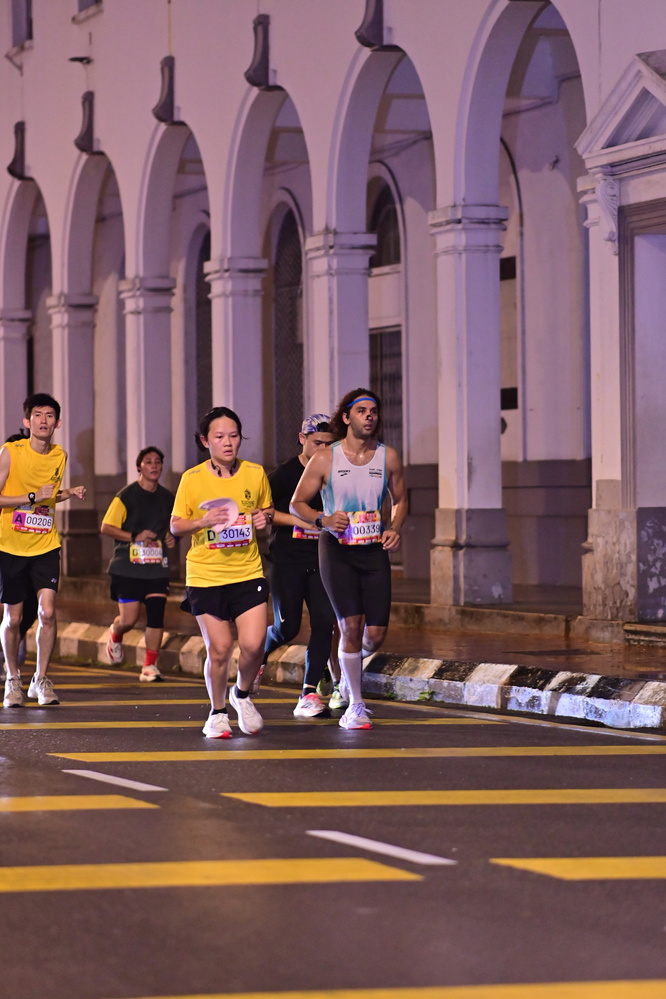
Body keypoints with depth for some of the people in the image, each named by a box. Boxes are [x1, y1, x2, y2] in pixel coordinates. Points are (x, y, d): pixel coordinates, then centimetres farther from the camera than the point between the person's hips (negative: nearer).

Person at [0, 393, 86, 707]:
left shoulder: (59, 456, 4)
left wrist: (69, 493, 2)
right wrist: (33, 497, -20)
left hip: (45, 545, 3)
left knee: (47, 612, -11)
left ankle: (41, 680, 2)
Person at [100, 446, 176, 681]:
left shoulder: (168, 498, 9)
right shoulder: (126, 497, -7)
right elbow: (106, 527, -7)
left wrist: (172, 537, 3)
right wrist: (135, 536, -17)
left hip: (157, 568, 4)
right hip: (128, 568, -4)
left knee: (156, 615, -7)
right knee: (129, 619, -3)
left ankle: (150, 666, 2)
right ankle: (115, 636, 33)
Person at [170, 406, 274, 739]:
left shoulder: (256, 474, 2)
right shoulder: (192, 479, -4)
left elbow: (268, 511, 18)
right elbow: (175, 526, 2)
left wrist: (265, 519, -6)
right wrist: (202, 522, -17)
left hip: (248, 573, 2)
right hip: (205, 576, -2)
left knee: (253, 644, -11)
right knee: (219, 649, -2)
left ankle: (242, 694, 20)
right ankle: (217, 713, 21)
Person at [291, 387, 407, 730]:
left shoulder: (388, 457, 3)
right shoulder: (325, 459, -4)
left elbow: (400, 500, 17)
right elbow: (297, 503, 3)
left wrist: (395, 529, -3)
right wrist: (324, 520, -16)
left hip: (374, 550, 3)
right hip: (337, 550, -3)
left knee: (375, 635, -1)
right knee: (351, 625, -13)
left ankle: (348, 666, 36)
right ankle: (355, 705, 2)